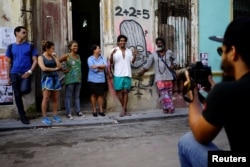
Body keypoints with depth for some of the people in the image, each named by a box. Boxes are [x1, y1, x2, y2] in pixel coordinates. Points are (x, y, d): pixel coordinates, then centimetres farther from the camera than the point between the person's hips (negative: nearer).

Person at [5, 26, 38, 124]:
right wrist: (8, 77, 5)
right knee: (17, 95, 2)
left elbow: (35, 61, 2)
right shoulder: (11, 47, 9)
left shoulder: (30, 46, 5)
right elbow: (9, 62, 11)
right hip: (14, 74, 2)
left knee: (24, 90, -26)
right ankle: (23, 116, 14)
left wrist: (30, 72, -12)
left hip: (26, 73, -2)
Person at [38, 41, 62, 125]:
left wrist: (55, 57, 2)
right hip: (47, 79, -5)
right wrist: (54, 68, -3)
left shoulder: (53, 57, 14)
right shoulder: (41, 57, 1)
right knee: (46, 98, -7)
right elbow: (44, 68, -12)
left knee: (55, 98, 4)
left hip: (55, 78, 5)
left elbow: (59, 66, 5)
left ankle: (55, 115, 11)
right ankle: (44, 117, -1)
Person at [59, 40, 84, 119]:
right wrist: (62, 69, -5)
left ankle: (78, 111, 17)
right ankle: (68, 113, 5)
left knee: (77, 96, 11)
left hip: (78, 79, 5)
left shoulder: (78, 56, 13)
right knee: (68, 96, 0)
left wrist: (80, 77, 10)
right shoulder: (67, 56, -3)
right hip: (70, 79, -5)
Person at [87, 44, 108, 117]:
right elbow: (92, 68, -17)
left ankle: (101, 110, 14)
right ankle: (94, 110, 14)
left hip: (101, 79, 3)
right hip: (93, 80, -3)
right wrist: (101, 68, -8)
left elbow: (106, 65, -6)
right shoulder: (90, 58, -4)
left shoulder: (102, 57, 8)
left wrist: (97, 66, -13)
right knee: (93, 95, 5)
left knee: (101, 95, 6)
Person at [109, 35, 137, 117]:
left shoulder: (129, 51, 12)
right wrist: (112, 54, -24)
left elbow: (132, 61, 14)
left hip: (127, 75, 3)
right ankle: (125, 108, 19)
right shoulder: (114, 50, -1)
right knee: (119, 91, 2)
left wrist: (134, 56, -4)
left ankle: (124, 109, 10)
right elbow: (111, 62, -7)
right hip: (118, 75, -3)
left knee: (126, 92, 3)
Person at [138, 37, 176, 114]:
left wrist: (172, 64, 7)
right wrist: (142, 71, 9)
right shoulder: (154, 54, 5)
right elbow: (148, 64, 10)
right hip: (159, 77, 0)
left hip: (168, 76, 0)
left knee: (169, 92, 2)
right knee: (162, 92, -14)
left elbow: (173, 58, 24)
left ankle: (169, 108, 11)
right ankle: (169, 107, -12)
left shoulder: (169, 52, 4)